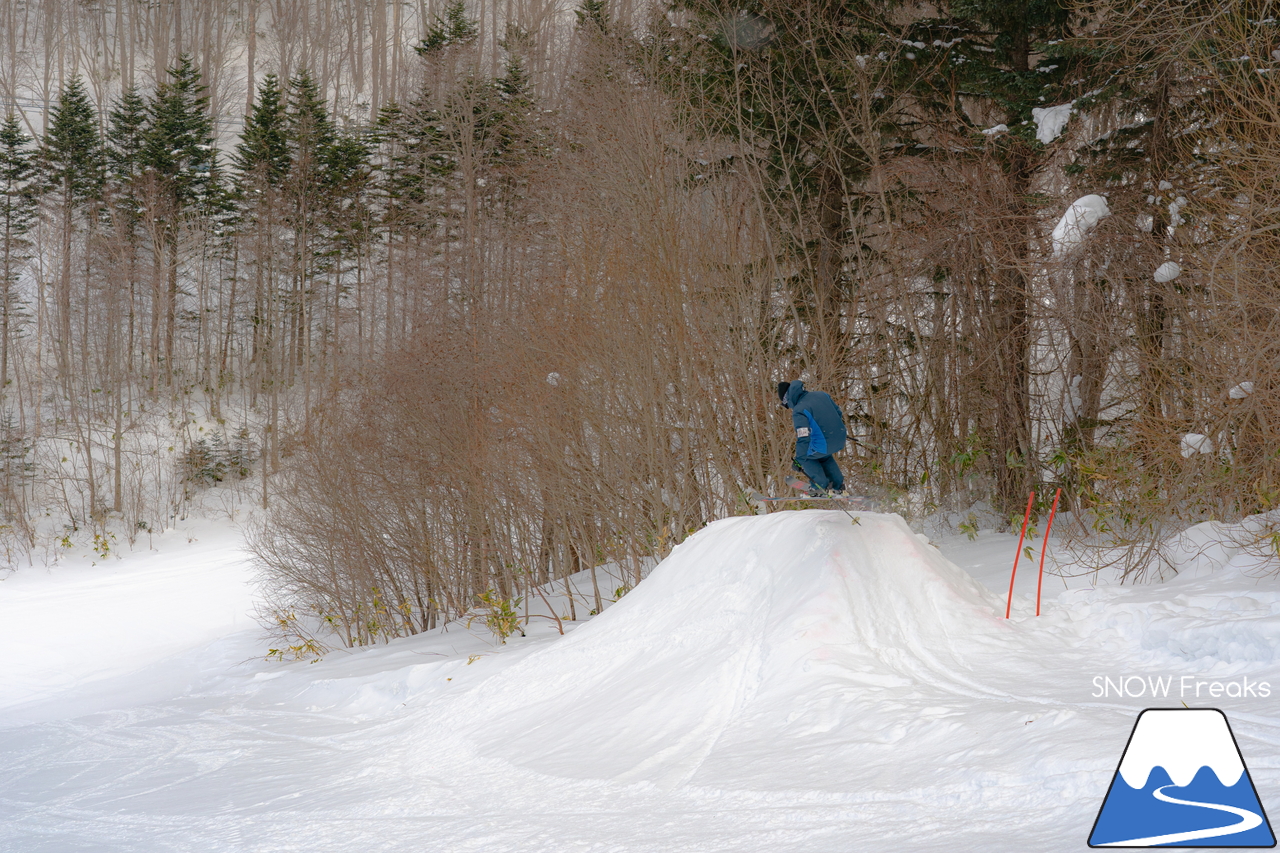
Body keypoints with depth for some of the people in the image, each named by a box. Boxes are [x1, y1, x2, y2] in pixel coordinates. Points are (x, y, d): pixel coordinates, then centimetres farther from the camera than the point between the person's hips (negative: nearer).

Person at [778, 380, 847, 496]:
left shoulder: (798, 411, -14)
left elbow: (803, 438, -19)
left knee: (803, 455, 19)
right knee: (822, 455, 36)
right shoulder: (821, 395, 8)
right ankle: (838, 485, 37)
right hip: (841, 439, 8)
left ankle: (821, 485, 19)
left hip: (825, 444, -7)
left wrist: (798, 461, -10)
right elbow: (838, 413, 20)